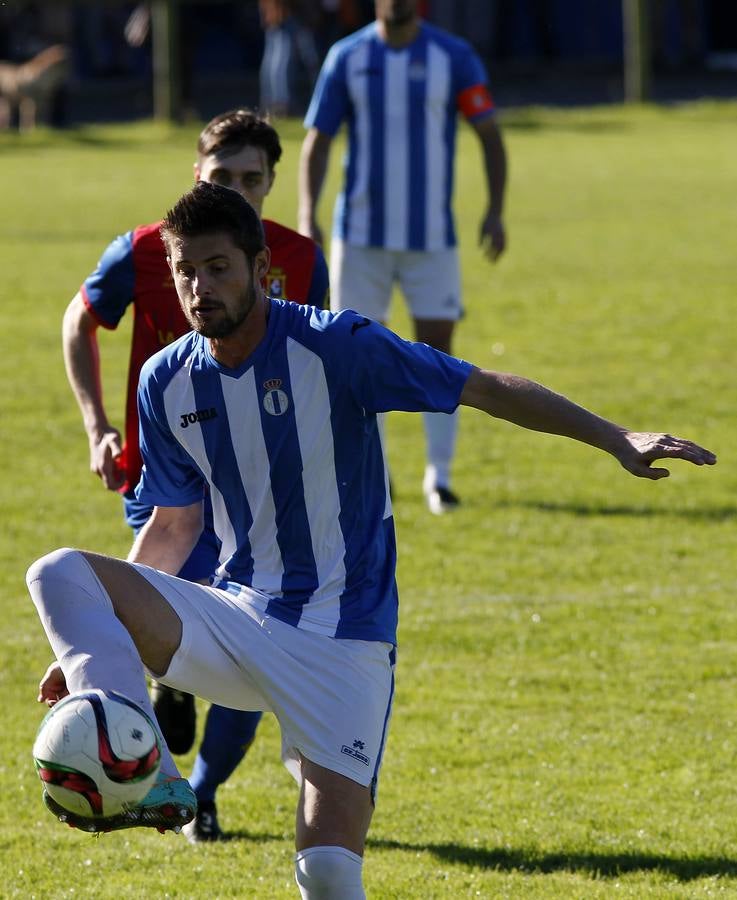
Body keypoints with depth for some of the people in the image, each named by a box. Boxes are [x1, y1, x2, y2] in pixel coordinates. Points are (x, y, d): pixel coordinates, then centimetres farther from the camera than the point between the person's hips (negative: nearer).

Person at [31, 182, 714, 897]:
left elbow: (489, 389, -10)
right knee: (61, 574, -21)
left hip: (342, 640, -4)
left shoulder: (336, 346, -13)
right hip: (234, 618, 4)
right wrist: (102, 641, 9)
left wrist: (615, 439, -19)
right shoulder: (167, 383, 2)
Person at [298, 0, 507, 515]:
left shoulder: (453, 57, -1)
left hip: (432, 236, -1)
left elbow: (490, 135, 2)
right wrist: (307, 214, -7)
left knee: (437, 348, -5)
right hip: (361, 235, 1)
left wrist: (495, 211, -8)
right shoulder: (347, 58, 1)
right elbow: (317, 140, 4)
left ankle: (439, 475, 3)